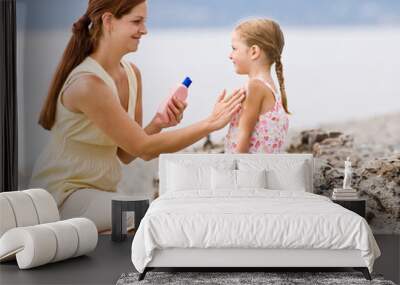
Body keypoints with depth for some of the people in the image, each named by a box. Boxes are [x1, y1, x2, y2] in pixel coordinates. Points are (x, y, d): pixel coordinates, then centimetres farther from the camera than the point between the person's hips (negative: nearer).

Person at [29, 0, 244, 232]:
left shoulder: (131, 74, 4)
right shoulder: (87, 82, -22)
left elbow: (126, 154, 6)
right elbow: (142, 147, -21)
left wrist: (157, 125, -13)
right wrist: (210, 124, -21)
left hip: (102, 190, 8)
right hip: (64, 194, -8)